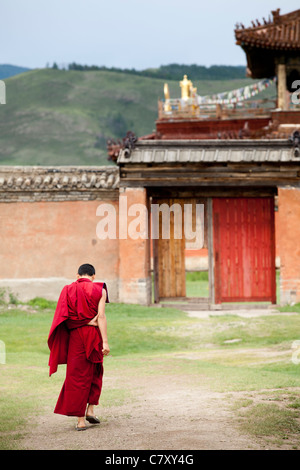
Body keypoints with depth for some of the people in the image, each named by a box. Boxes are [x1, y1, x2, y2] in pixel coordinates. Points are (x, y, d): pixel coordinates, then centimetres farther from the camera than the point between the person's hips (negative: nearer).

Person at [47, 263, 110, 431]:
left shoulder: (68, 290, 4)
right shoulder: (99, 290, -2)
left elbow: (66, 316, -4)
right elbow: (101, 316, -11)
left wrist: (89, 322, -6)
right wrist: (105, 341, -14)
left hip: (75, 336, 1)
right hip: (94, 336, -1)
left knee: (77, 377, 4)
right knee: (95, 373, 20)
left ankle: (80, 420, 0)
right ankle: (90, 409, 11)